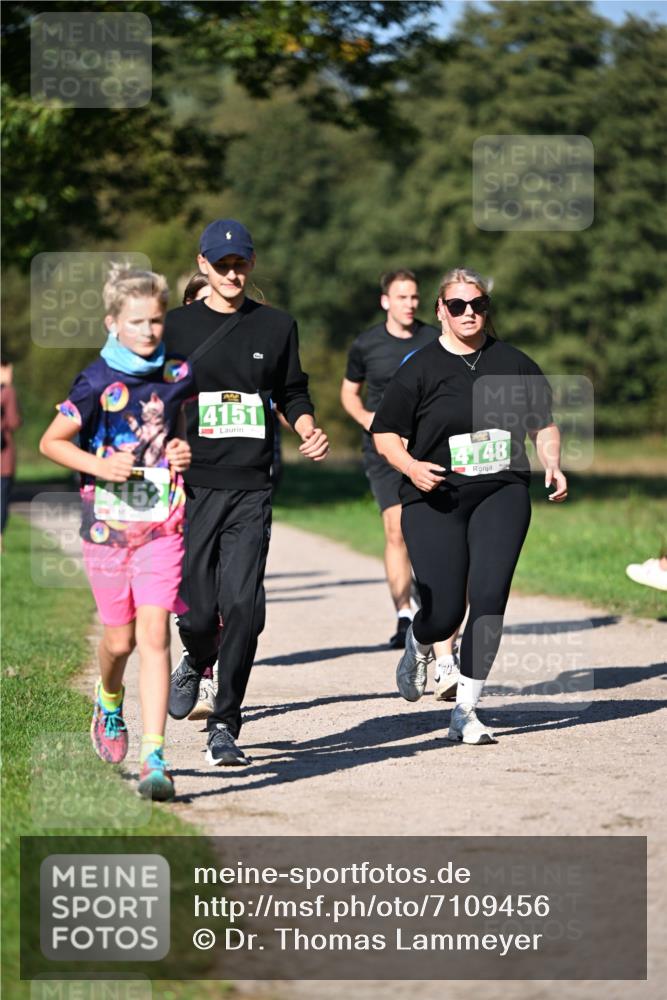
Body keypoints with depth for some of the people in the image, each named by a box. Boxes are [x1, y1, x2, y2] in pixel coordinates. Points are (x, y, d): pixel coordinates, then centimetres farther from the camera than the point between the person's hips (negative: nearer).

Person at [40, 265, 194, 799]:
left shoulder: (177, 375, 0)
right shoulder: (97, 383, -9)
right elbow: (51, 442, -4)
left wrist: (187, 450, 3)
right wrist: (100, 466, -17)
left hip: (162, 525, 1)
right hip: (108, 523, -1)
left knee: (154, 634, -10)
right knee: (119, 639, 9)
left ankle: (155, 759, -13)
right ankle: (109, 705, 45)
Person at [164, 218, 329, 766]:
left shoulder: (278, 326, 11)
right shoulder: (177, 326, 6)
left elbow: (293, 393, 19)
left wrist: (310, 431, -1)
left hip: (252, 489, 0)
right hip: (193, 488, 0)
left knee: (242, 606, -12)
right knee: (198, 611, -1)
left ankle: (224, 726, -5)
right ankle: (196, 662, 35)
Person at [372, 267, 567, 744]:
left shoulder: (513, 363, 8)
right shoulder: (420, 369, 0)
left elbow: (543, 423, 19)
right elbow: (385, 433, 2)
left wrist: (553, 466, 1)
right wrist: (412, 467, -16)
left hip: (502, 494, 2)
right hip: (435, 500, -2)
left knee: (489, 598, -14)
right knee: (443, 612, -5)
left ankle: (465, 711, -3)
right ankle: (418, 648, 35)